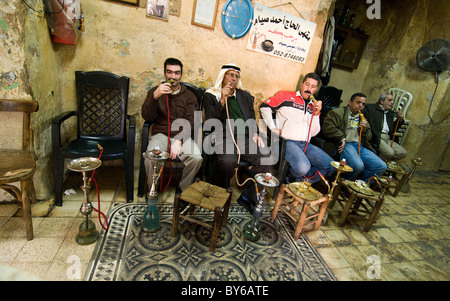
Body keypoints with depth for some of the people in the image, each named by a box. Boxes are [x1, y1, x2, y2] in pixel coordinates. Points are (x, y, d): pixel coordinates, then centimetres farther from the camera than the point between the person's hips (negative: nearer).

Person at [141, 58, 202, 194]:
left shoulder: (189, 96, 10)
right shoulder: (155, 91, 13)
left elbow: (190, 122, -3)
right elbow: (147, 117, 1)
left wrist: (179, 141, -21)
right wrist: (155, 97, -16)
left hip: (182, 136, 0)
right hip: (160, 134, 0)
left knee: (196, 157, -29)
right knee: (150, 158, -31)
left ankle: (182, 189, -2)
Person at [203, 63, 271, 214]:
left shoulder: (245, 96, 24)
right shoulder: (211, 95, 12)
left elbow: (251, 119, 24)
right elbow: (211, 121, 0)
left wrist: (255, 134, 3)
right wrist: (223, 99, -9)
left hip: (245, 139, 5)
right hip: (223, 138, -4)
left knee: (266, 157, -22)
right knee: (228, 161, -35)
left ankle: (248, 196, -6)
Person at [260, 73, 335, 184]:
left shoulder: (314, 106, 19)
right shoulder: (286, 96, 5)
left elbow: (313, 133, 14)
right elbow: (264, 107, 1)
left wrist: (316, 114, 0)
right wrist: (273, 128, -6)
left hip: (305, 144, 7)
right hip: (287, 141, -6)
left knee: (331, 166, -5)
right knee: (303, 167, -32)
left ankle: (298, 180, 3)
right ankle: (291, 176, 3)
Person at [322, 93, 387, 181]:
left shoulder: (362, 118, 29)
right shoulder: (337, 112, 7)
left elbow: (368, 138, 31)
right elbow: (327, 127, -10)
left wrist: (364, 130, 9)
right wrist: (342, 139, -13)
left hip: (360, 146, 8)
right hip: (346, 144, -7)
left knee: (382, 167, -10)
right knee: (358, 166, -33)